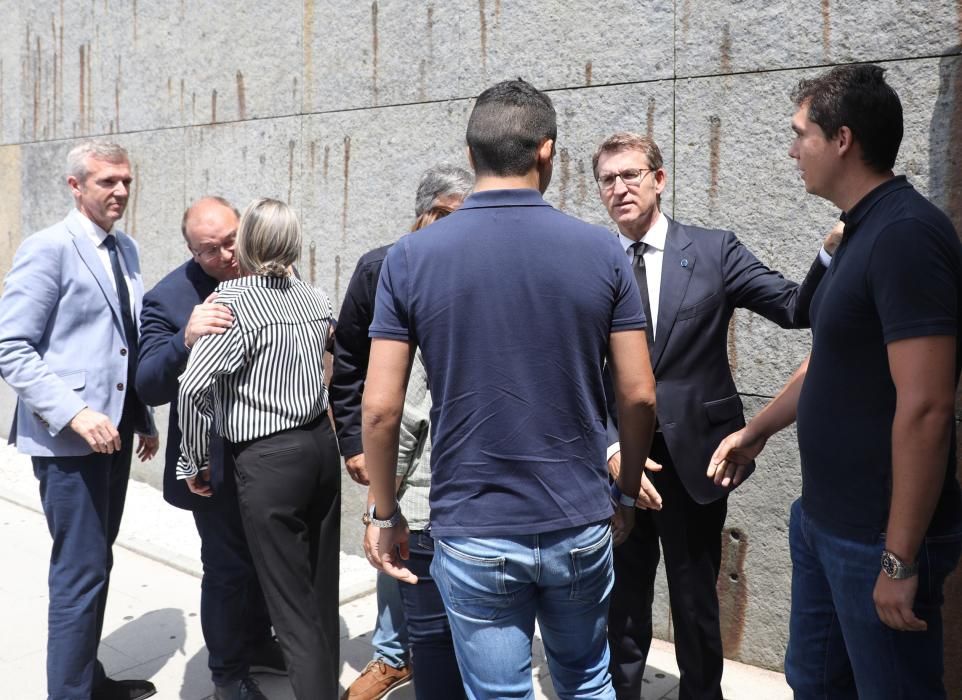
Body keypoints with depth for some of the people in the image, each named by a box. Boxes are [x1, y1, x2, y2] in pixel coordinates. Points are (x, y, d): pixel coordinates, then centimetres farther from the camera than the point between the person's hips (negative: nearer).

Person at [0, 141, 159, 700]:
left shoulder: (126, 249, 12)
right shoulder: (48, 249, -10)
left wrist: (145, 419, 16)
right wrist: (75, 414, -23)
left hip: (116, 432, 7)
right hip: (70, 438, -7)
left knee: (96, 562, 18)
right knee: (82, 570, -2)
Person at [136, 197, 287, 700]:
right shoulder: (168, 299, -15)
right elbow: (149, 387, -22)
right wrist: (185, 341, -40)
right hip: (216, 462, -4)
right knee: (228, 565, 8)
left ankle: (257, 643, 46)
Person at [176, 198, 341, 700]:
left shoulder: (233, 298, -13)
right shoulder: (313, 297, 5)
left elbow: (194, 385, -18)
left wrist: (195, 462, -8)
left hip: (269, 461, -7)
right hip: (321, 445, 7)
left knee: (292, 606, 2)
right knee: (322, 589, 19)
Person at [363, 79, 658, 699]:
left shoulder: (412, 257, -8)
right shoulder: (601, 250, -6)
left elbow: (381, 409, -9)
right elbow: (639, 396, -4)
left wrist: (386, 515, 5)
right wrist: (627, 492, 12)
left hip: (474, 534, -1)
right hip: (581, 526, 2)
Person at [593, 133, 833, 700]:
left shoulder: (714, 250, -2)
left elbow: (796, 309, -9)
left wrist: (832, 253, -26)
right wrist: (611, 448, -13)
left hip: (694, 457, -1)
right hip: (615, 459, 1)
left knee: (696, 602, 14)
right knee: (621, 605, 15)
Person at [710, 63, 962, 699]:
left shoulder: (906, 234, -21)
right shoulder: (862, 231, 10)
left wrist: (900, 560, -23)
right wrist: (757, 431, 27)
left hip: (878, 538, -9)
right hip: (823, 518, 9)